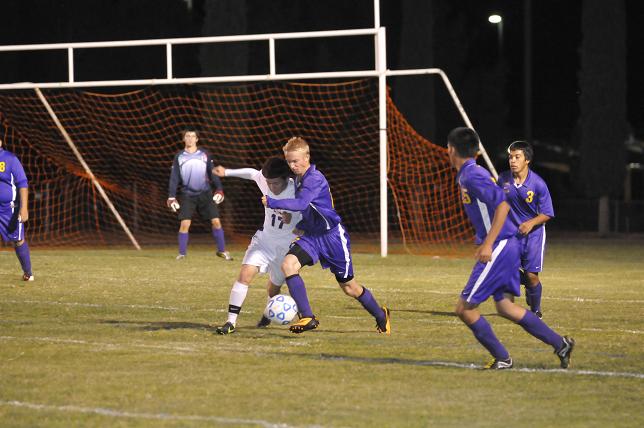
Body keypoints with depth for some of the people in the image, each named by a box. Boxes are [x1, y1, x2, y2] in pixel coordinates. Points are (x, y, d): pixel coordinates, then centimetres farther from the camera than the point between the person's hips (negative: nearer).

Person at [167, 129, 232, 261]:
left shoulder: (204, 155, 6)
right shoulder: (179, 157, 5)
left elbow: (212, 173, 8)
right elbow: (174, 177, 5)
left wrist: (219, 189, -1)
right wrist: (171, 197, -2)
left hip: (205, 194, 1)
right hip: (187, 194, -1)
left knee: (216, 221, -5)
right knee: (185, 223, -12)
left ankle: (221, 250, 8)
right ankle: (182, 253, -2)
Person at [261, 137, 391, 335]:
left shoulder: (315, 179, -22)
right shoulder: (299, 179, 7)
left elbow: (301, 203, -37)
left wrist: (272, 202, -34)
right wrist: (300, 225, 12)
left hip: (332, 236, -7)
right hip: (311, 236, 7)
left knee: (348, 286, 5)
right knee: (288, 264, -19)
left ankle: (381, 315, 31)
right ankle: (308, 318, -18)